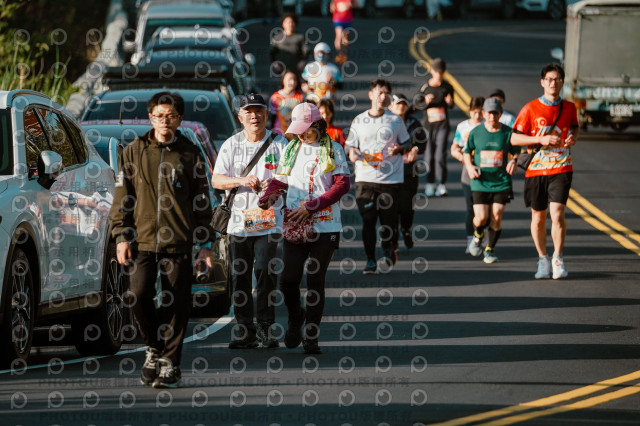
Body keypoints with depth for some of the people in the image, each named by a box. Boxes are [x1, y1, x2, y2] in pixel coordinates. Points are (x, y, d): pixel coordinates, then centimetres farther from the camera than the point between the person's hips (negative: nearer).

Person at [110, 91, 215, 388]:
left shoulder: (190, 154, 7)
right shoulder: (134, 152, 8)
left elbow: (201, 201, 10)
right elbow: (123, 197, 10)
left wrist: (205, 244, 6)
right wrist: (121, 236, 1)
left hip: (178, 242, 0)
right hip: (142, 240, 1)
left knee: (176, 303, -2)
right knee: (139, 296, -10)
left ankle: (170, 365, 7)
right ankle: (153, 349, 15)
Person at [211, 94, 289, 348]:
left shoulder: (279, 143, 6)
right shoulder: (231, 145, 8)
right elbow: (216, 180, 1)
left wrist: (274, 184, -18)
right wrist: (242, 181, -16)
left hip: (268, 220, -2)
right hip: (238, 219, 2)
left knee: (265, 271, -10)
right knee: (240, 275, 2)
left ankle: (266, 327, -2)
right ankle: (245, 330, 7)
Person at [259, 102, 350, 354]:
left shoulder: (333, 151, 1)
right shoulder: (291, 150, 13)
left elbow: (342, 184, -8)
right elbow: (279, 182, 17)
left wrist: (312, 207, -16)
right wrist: (267, 198, -6)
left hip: (324, 226, -3)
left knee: (315, 281, -1)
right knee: (288, 279, -5)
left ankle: (311, 337, 6)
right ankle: (295, 317, 25)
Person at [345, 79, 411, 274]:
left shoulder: (395, 120, 6)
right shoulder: (359, 121, 7)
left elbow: (407, 144, 13)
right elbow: (350, 145, 13)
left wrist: (400, 149, -9)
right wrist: (352, 153, -10)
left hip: (391, 178, 0)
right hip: (365, 179, 0)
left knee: (389, 221, 0)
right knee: (368, 221, -5)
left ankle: (388, 247, 31)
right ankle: (370, 260, 3)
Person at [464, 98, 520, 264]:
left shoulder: (508, 132, -1)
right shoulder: (476, 132, 1)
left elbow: (516, 151, 10)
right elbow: (467, 151, 13)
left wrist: (514, 161, -12)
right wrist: (469, 166, -5)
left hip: (501, 181, 0)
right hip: (480, 182, 0)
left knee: (497, 217, -5)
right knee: (481, 217, -10)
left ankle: (490, 249, 15)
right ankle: (478, 236, 26)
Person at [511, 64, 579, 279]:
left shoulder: (569, 108, 6)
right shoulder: (530, 109, -2)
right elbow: (514, 138, -2)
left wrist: (572, 137, 3)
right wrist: (540, 140, -15)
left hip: (561, 170, 0)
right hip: (535, 170, 0)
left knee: (557, 214, -15)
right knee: (538, 217, 9)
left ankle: (558, 259, 0)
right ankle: (542, 260, 26)